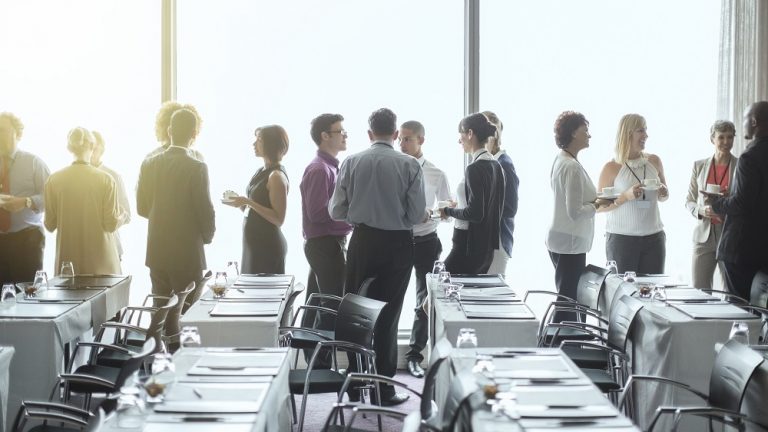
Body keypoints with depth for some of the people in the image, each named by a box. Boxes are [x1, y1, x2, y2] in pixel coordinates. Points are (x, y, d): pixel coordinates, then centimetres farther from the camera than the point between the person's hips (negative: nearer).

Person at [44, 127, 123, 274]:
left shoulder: (54, 180, -2)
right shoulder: (106, 180, -7)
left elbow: (50, 225, 3)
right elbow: (112, 224, -6)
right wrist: (122, 215, 15)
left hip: (67, 257, 2)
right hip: (100, 258, -2)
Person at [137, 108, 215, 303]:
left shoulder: (149, 164, 0)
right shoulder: (197, 168, -14)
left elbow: (142, 208, 7)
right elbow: (205, 210, -11)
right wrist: (207, 236, 8)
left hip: (156, 251, 5)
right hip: (187, 253, -5)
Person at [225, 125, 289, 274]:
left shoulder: (277, 176, -13)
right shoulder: (262, 172, 12)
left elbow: (278, 219, -18)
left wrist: (248, 202, -21)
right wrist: (240, 204, 3)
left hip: (268, 246, -9)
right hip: (253, 243, 9)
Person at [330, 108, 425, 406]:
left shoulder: (351, 163, -4)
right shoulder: (410, 165, -8)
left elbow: (337, 211, -2)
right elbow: (417, 215, -9)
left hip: (362, 242, 1)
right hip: (398, 244, -1)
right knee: (387, 315, 7)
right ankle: (383, 388, 11)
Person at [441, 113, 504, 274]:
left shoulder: (475, 168, -16)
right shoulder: (496, 165, 10)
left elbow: (475, 213, -20)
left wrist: (449, 211, -6)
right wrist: (460, 206, 19)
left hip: (469, 246, -9)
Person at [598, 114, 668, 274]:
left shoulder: (654, 161, 7)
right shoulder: (612, 168, -5)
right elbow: (599, 206, -4)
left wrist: (664, 194, -2)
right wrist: (626, 196, -17)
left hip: (654, 237, 4)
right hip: (621, 238, -3)